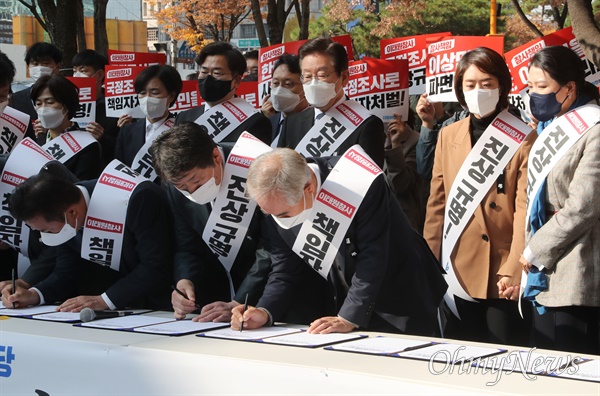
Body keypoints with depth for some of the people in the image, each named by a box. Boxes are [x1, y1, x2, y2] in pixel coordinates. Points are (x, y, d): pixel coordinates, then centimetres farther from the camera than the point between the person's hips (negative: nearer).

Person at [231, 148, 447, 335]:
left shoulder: (363, 186, -31)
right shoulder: (279, 202, -14)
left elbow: (373, 259, -28)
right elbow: (285, 268, -6)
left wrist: (348, 318, -31)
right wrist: (265, 312, -22)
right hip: (335, 304, 4)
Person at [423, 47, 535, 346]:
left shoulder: (523, 139, -2)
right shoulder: (448, 136, 11)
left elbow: (524, 210, -7)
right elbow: (436, 205, 11)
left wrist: (514, 270, -14)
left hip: (503, 277, -4)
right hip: (459, 274, 4)